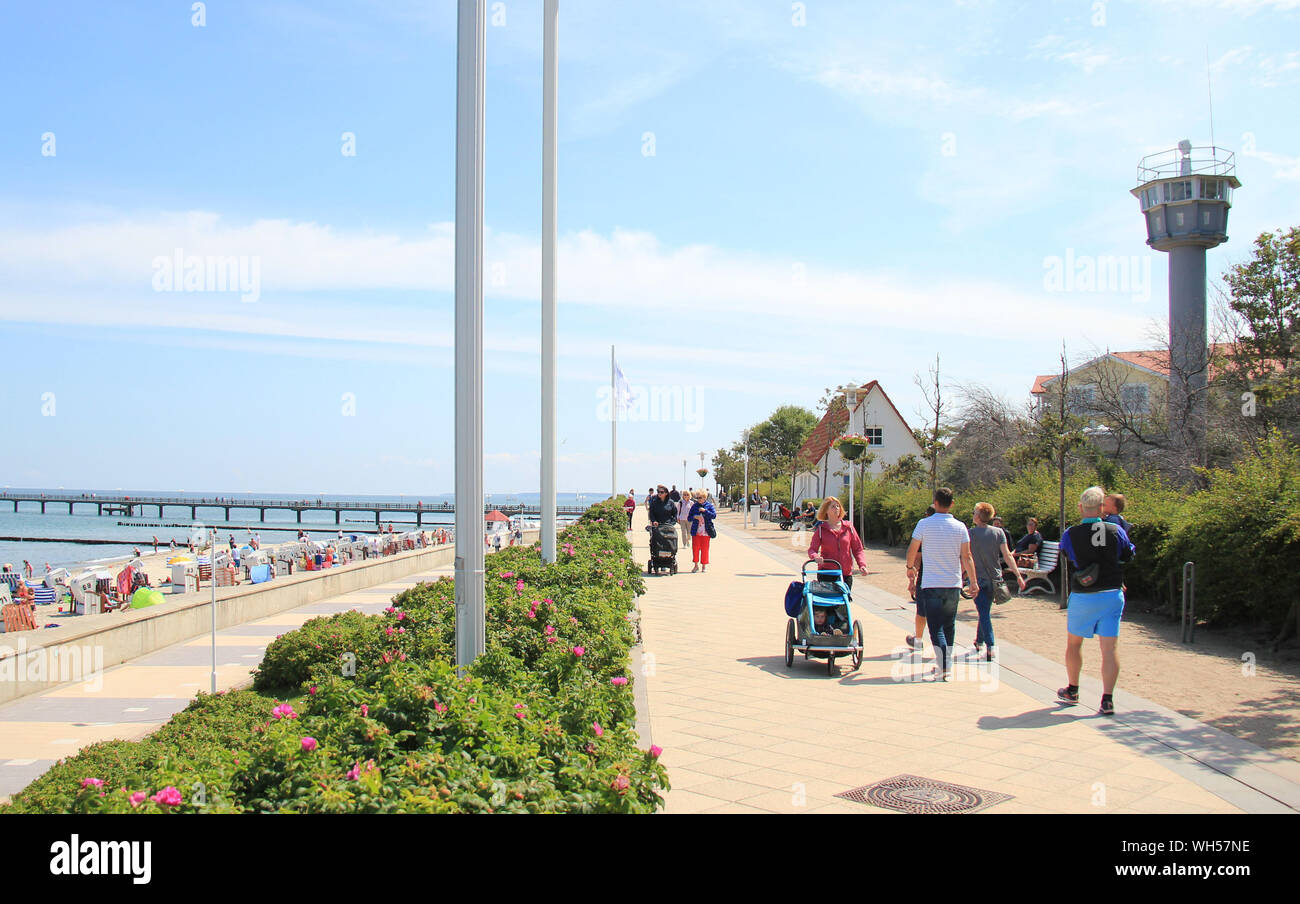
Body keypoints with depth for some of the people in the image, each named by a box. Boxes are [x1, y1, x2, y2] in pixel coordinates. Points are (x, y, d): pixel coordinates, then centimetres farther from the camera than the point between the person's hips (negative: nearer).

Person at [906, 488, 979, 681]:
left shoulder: (924, 524, -7)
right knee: (949, 626, 16)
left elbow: (912, 551, 0)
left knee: (936, 628, -2)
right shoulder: (960, 527, -1)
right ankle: (947, 663, 21)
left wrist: (910, 568, 19)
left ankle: (943, 667, -14)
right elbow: (967, 557, 0)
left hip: (931, 584, -3)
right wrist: (973, 581, 9)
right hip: (954, 584, 3)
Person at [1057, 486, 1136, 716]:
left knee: (1074, 643, 17)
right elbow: (1129, 555, 8)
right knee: (1110, 647, 1)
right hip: (1112, 595, 1)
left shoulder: (1070, 535, -9)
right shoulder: (1116, 531, -7)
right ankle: (1107, 699, -4)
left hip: (1082, 597, -1)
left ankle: (1072, 691, 29)